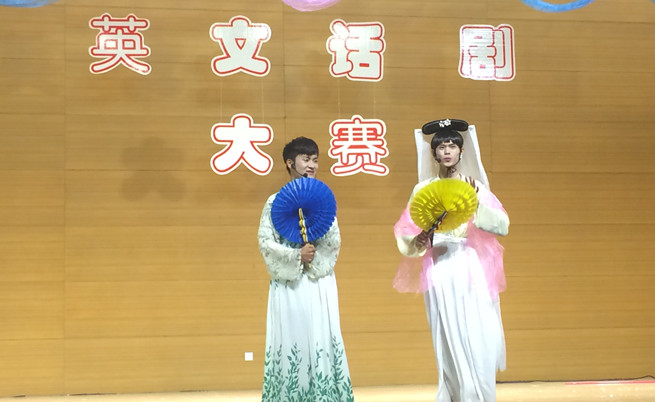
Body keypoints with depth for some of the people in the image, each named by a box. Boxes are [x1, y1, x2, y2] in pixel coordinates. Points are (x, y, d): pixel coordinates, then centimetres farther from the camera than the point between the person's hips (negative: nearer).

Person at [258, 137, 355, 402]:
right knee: (291, 341, -1)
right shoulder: (276, 201, -1)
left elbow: (335, 243, 2)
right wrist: (296, 256, -16)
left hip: (320, 283, 3)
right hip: (289, 284, -2)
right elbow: (265, 242, -6)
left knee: (322, 340, 1)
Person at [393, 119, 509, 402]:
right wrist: (419, 242, -17)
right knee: (450, 344, -2)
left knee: (478, 342, -5)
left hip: (472, 272, 1)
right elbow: (407, 236, 4)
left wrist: (478, 202, -12)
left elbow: (503, 226, 0)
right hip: (440, 272, 0)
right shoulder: (423, 190, 7)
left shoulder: (475, 186, 9)